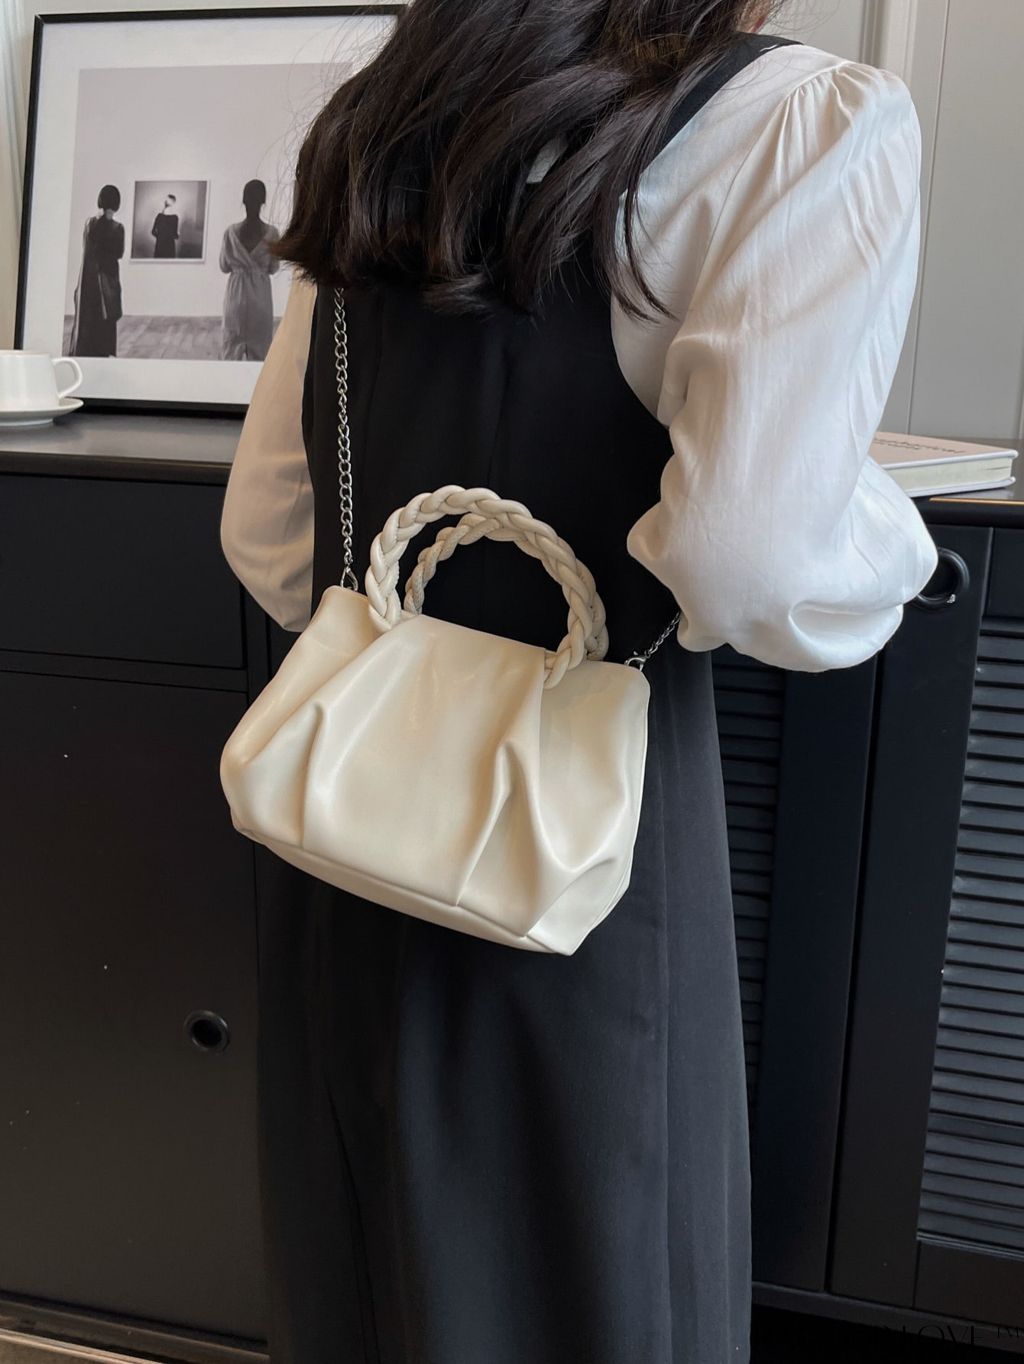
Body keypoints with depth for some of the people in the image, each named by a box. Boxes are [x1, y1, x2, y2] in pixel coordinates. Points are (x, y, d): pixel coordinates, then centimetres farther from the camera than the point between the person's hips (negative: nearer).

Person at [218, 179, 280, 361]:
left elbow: (224, 267, 1)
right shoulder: (271, 232, -9)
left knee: (232, 346, 9)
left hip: (236, 293, 0)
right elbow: (273, 269, 0)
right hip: (261, 295, 0)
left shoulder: (231, 231, -8)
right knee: (260, 347, 9)